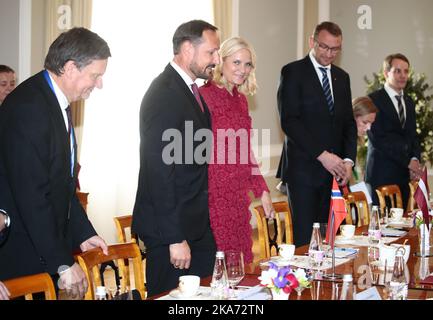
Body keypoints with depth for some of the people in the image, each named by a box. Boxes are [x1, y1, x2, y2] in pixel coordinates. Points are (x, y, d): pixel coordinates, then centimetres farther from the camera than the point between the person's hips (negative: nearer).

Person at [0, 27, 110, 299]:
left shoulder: (58, 102, 10)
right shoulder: (28, 107, -21)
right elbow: (31, 195, -24)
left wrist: (83, 232, 11)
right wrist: (63, 264, -22)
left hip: (46, 246, 9)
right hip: (23, 255, -9)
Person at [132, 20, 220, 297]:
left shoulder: (190, 89, 12)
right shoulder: (164, 94, -18)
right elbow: (159, 172, -22)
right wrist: (175, 239, -22)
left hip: (197, 222, 9)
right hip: (171, 226, -9)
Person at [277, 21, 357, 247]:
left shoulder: (342, 77, 17)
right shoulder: (293, 72, -3)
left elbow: (348, 122, 18)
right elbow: (289, 120, -11)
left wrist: (348, 159, 1)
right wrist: (322, 155, -15)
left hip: (334, 169, 6)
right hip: (304, 169, -5)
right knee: (305, 237, -5)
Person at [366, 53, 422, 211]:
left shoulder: (409, 102, 18)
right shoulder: (374, 100, -6)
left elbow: (413, 136, 18)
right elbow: (378, 138, -13)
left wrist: (415, 159, -3)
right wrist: (407, 162, -10)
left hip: (405, 175, 6)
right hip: (382, 175, -6)